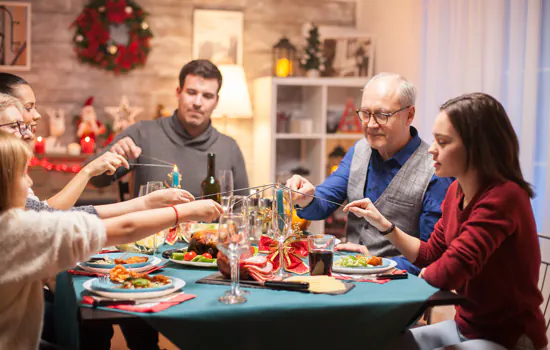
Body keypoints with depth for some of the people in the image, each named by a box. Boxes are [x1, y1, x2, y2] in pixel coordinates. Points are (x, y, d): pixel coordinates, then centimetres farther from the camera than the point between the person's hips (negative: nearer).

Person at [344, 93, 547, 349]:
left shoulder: (503, 197, -26)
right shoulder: (456, 191, 1)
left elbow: (447, 273, -31)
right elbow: (430, 256, 12)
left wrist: (418, 276, -9)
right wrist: (383, 224, 1)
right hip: (465, 326, 8)